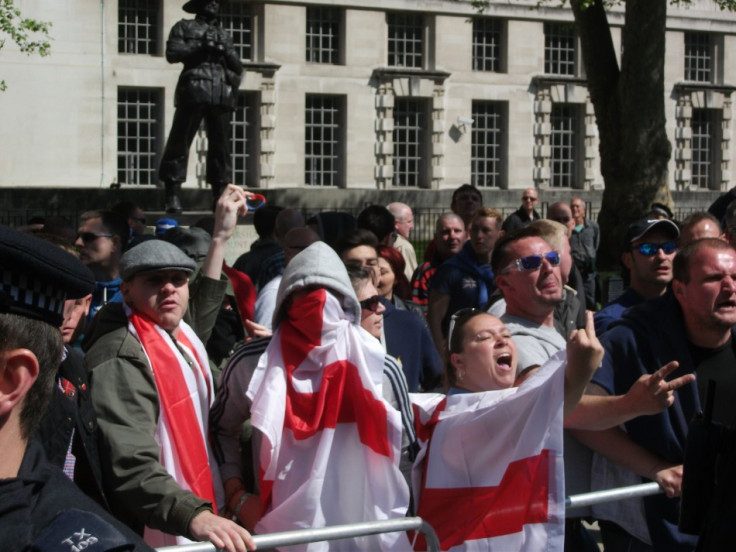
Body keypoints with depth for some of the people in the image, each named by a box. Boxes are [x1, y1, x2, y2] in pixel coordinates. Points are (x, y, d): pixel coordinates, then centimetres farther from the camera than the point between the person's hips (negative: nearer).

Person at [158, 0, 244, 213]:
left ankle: (221, 194, 6)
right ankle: (172, 194, -7)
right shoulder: (184, 27, 14)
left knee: (220, 144, 2)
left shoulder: (224, 34, 26)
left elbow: (238, 66, 21)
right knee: (180, 141, -8)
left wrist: (225, 51, 2)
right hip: (194, 90, -4)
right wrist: (200, 46, -7)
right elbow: (172, 53, -1)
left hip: (221, 94, 4)